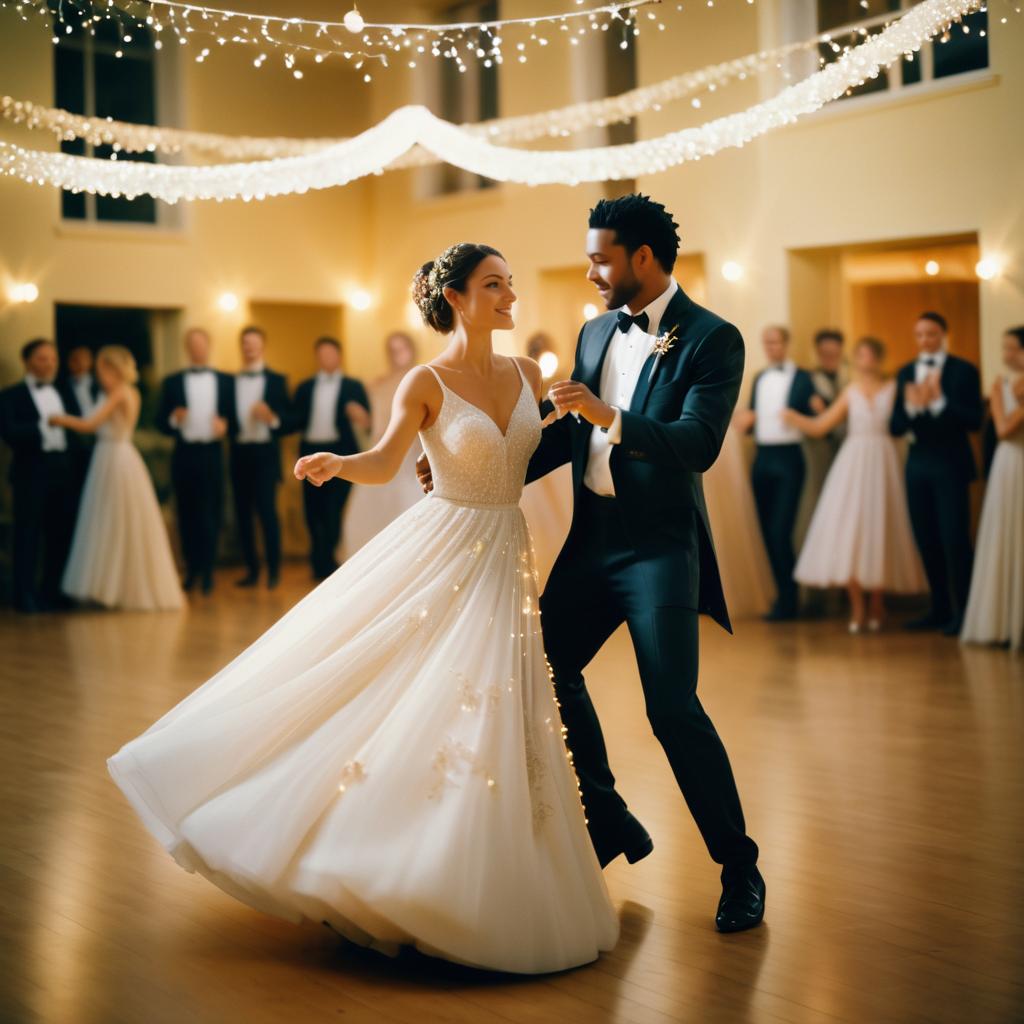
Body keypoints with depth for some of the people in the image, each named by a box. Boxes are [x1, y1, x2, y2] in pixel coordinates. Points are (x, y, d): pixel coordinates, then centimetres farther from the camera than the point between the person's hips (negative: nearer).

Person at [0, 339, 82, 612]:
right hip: (32, 471, -5)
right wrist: (42, 425, -21)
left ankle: (52, 591, 18)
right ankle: (25, 595, 2)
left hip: (65, 469, 5)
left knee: (61, 533, 8)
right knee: (27, 534, -3)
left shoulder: (64, 391, 17)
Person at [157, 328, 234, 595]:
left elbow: (233, 415, 8)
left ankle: (207, 572, 6)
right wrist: (174, 419, -16)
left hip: (212, 455, 0)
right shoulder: (172, 382, 8)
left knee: (211, 515, -1)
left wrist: (224, 426, -13)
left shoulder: (225, 381, 9)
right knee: (186, 515, 4)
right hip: (184, 455, 0)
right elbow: (160, 423, 5)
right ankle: (191, 569, 14)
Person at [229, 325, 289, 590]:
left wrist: (273, 419, -19)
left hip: (265, 452, -2)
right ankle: (252, 569, 13)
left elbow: (289, 418, 0)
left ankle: (273, 570, 0)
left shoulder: (276, 380, 7)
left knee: (267, 510, -8)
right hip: (239, 453, 3)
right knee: (243, 513, 4)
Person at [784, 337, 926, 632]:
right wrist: (791, 416, -2)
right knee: (848, 531, -6)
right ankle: (857, 607, 0)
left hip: (882, 463, -2)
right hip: (852, 463, 2)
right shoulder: (851, 392, 12)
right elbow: (819, 426, 9)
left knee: (878, 529, 0)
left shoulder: (893, 389, 6)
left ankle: (876, 606, 13)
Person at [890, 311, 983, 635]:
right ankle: (940, 610, 17)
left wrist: (939, 401, -22)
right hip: (918, 465, 5)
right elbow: (895, 427, 4)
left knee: (954, 539, -7)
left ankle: (964, 612, 0)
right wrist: (910, 407, -16)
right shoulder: (905, 373, 10)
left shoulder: (963, 371, -3)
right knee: (926, 541, 8)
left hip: (950, 466, -5)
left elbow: (974, 421, -12)